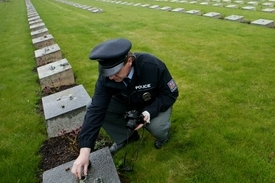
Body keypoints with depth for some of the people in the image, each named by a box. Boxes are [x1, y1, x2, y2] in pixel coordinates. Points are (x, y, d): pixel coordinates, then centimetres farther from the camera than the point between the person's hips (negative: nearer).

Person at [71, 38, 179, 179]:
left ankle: (162, 134, 8)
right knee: (91, 108, -16)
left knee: (156, 127, -35)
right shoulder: (106, 76, -27)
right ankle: (127, 136, 6)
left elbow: (170, 94, -22)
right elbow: (96, 109, -30)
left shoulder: (153, 66, -36)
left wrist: (150, 111, -40)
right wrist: (84, 151, -37)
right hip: (127, 102, 3)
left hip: (155, 103, -3)